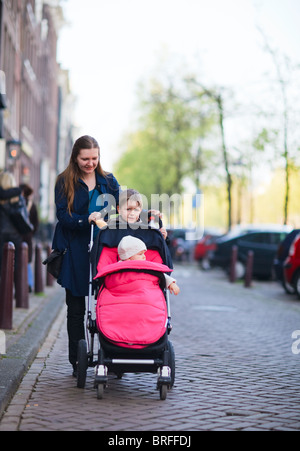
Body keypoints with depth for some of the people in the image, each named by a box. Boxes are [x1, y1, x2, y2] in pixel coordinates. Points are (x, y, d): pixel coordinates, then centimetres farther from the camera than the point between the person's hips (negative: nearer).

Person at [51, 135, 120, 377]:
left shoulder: (109, 181, 12)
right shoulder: (65, 182, 3)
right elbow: (63, 216, -7)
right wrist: (87, 219, -23)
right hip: (75, 253, -1)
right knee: (76, 309, 4)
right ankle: (77, 362, 12)